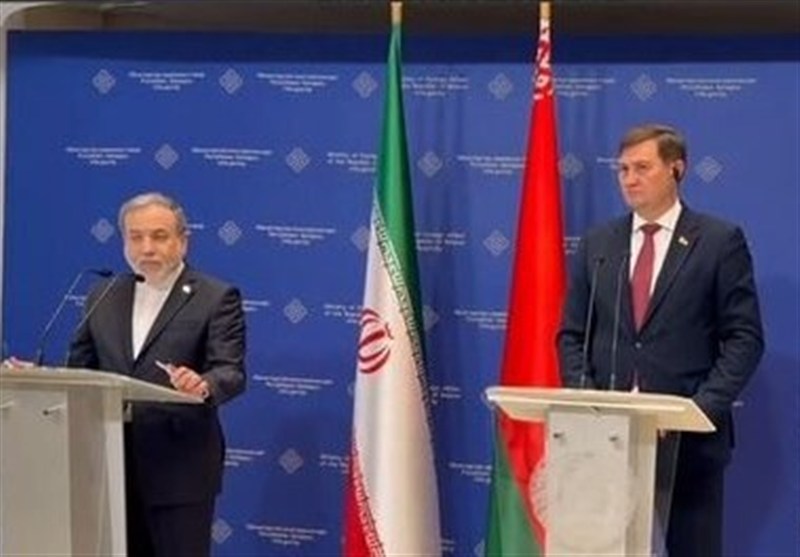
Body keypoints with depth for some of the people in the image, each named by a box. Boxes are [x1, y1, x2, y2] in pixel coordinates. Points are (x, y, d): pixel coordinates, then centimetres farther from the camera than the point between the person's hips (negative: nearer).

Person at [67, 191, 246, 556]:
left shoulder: (216, 298, -2)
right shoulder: (102, 298, 13)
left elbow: (231, 372, -12)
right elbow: (79, 370, 13)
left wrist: (203, 385, -34)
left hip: (180, 466, -5)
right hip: (112, 465, 5)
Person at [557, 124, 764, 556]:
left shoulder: (720, 241, 1)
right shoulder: (597, 243, 12)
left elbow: (744, 338, -2)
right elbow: (571, 335, 12)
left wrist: (704, 407, -14)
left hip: (688, 434, -3)